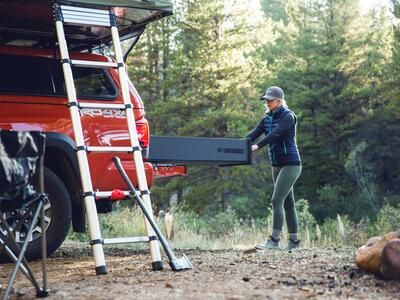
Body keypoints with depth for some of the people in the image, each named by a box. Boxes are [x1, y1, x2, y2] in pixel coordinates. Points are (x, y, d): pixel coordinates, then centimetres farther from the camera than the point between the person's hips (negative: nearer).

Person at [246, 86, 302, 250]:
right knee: (287, 203, 10)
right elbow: (254, 133, -2)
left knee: (277, 201, -15)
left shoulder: (288, 116, -11)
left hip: (291, 164, -8)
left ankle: (274, 241, -14)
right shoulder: (267, 119, 10)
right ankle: (294, 241, 16)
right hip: (277, 165, 8)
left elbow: (275, 134, -26)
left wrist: (257, 146, -37)